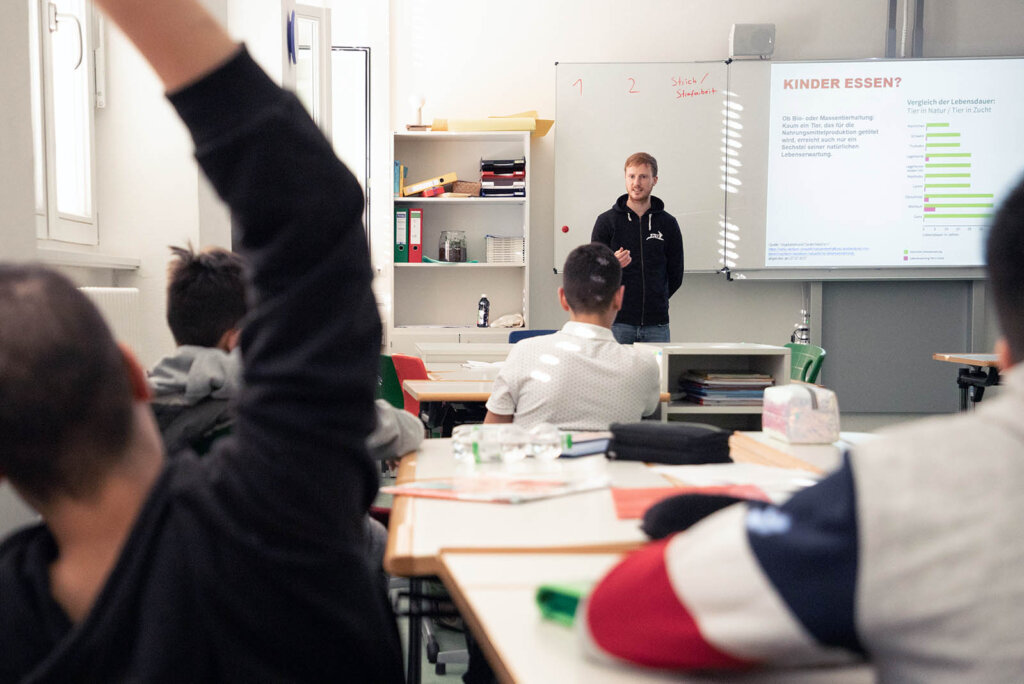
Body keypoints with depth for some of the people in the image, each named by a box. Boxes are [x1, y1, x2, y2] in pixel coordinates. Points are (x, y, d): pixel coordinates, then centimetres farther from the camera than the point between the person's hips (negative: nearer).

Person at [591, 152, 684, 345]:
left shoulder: (668, 223, 8)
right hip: (617, 323, -2)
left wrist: (655, 302, 12)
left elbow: (676, 275, 14)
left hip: (656, 324, 2)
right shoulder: (606, 221, 2)